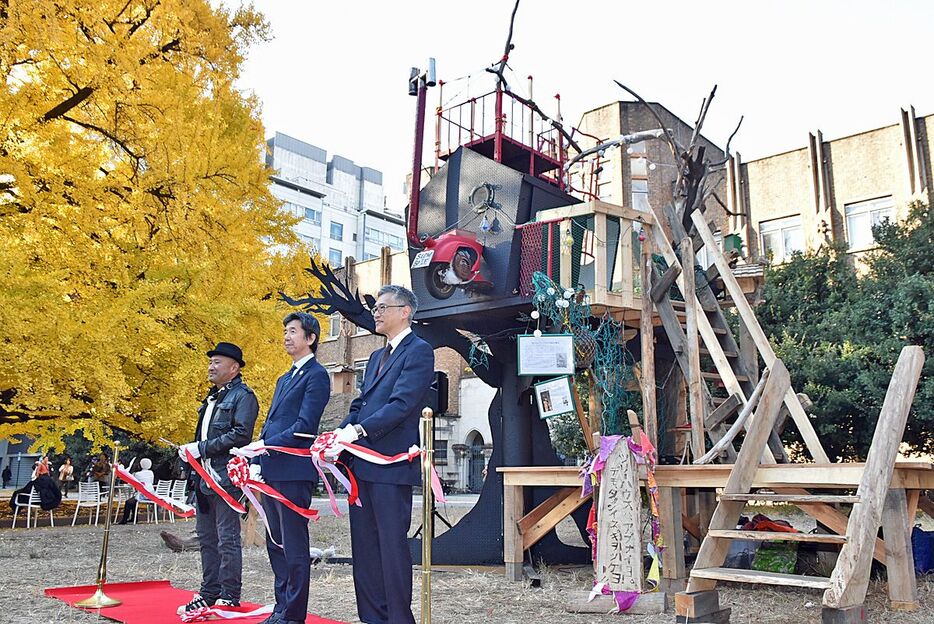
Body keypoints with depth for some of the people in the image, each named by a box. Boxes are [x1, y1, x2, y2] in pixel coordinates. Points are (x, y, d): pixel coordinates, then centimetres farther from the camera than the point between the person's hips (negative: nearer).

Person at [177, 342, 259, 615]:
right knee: (206, 538, 14)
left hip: (226, 478, -9)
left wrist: (202, 448, -18)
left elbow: (241, 435, -19)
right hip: (204, 477, 9)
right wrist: (191, 451, 10)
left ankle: (229, 597, 4)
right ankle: (209, 593, 24)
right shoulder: (212, 398, 20)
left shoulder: (243, 396, -8)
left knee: (227, 540, -4)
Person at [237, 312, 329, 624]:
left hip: (294, 472, -9)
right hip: (271, 472, 9)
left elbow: (305, 425, -15)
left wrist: (266, 445, -16)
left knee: (294, 546, -2)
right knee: (276, 545, 15)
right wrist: (257, 462, 9)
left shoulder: (316, 375, -7)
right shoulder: (285, 379, 22)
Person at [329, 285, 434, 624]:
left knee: (392, 545, -3)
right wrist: (340, 433, -2)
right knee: (364, 546, 13)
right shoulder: (377, 356, 21)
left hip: (391, 464, -9)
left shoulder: (419, 351, -6)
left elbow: (402, 403, -18)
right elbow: (360, 405, 17)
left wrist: (358, 430, -24)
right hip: (361, 463, 9)